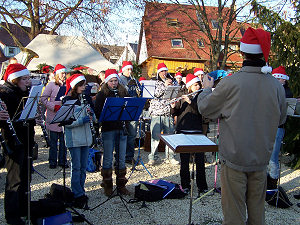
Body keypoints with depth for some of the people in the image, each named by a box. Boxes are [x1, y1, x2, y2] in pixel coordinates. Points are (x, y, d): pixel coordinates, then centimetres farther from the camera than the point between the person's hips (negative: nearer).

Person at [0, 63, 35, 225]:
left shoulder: (26, 92, 13)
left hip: (27, 139, 8)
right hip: (13, 140, -8)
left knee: (26, 177, 16)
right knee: (15, 178, -1)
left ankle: (24, 209, 30)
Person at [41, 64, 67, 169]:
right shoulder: (51, 85, -1)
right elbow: (43, 99, -6)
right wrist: (54, 107, -16)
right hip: (53, 117, -3)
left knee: (64, 140, 7)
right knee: (53, 141, 3)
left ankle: (62, 161, 17)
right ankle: (52, 162, 13)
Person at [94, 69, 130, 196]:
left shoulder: (123, 92, 11)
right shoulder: (102, 94, 2)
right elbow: (97, 112, -6)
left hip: (122, 129, 3)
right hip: (108, 129, -3)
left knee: (121, 158, 8)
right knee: (108, 159, 2)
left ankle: (121, 185, 20)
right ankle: (107, 186, 15)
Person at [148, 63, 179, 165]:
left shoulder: (171, 82, 16)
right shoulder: (154, 83, 7)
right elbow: (155, 94, -9)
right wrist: (165, 85, -16)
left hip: (168, 113, 3)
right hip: (156, 113, -3)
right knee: (155, 136, -3)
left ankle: (170, 157, 12)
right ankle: (153, 157, 5)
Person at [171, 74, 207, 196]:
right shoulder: (181, 94, 5)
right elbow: (175, 113, 4)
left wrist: (190, 102, -22)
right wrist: (173, 107, -17)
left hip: (197, 130, 0)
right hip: (183, 130, 0)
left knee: (200, 158, 0)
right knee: (184, 159, 6)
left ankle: (202, 185, 13)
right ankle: (185, 184, 18)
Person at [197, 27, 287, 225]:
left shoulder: (231, 83, -18)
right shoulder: (277, 86, -6)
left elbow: (204, 108, -4)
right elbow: (281, 119, 9)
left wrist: (207, 88, 13)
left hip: (234, 158, -4)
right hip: (261, 159, 4)